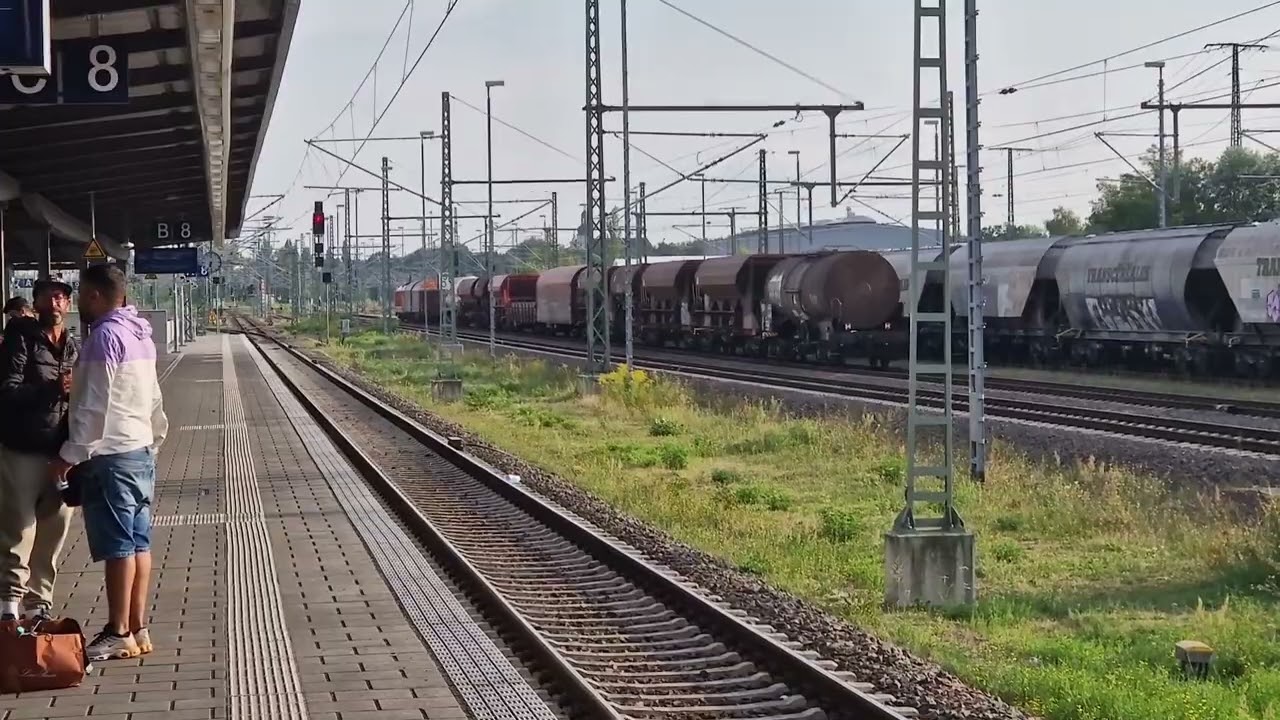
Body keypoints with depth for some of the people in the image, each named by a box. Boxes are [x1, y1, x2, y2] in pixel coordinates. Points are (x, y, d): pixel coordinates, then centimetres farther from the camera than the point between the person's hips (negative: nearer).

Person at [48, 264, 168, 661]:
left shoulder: (104, 337, -15)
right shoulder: (140, 336, 14)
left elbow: (94, 406, -18)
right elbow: (153, 400, 19)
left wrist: (70, 456, -14)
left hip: (110, 455, -9)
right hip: (140, 450, 9)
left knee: (117, 546, -6)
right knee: (138, 542, 9)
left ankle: (119, 634, -3)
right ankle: (138, 629, 12)